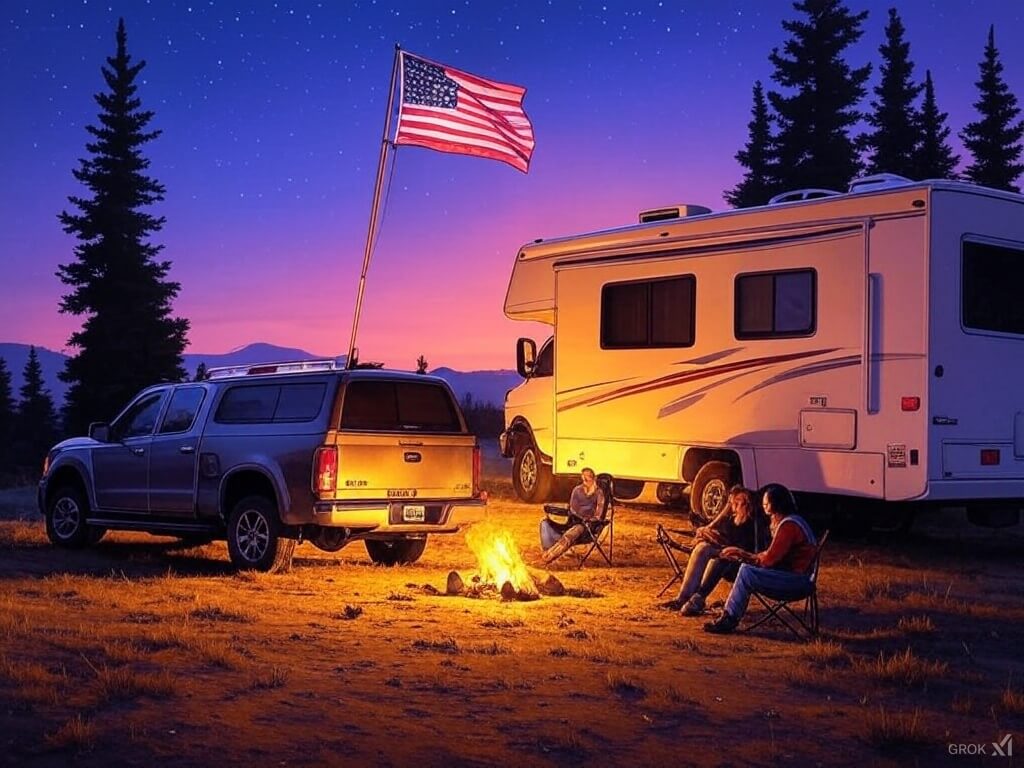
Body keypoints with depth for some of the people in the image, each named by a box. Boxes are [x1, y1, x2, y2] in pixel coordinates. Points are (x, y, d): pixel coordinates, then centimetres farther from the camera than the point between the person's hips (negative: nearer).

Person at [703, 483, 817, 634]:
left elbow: (770, 559, -20)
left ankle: (728, 620, -10)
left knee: (746, 573, -18)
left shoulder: (789, 525, -19)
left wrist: (744, 555, -5)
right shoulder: (787, 521, 14)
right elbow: (772, 555, 15)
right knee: (746, 568, 7)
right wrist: (746, 555, 3)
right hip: (792, 572, 11)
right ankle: (729, 612, 3)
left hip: (796, 578, -11)